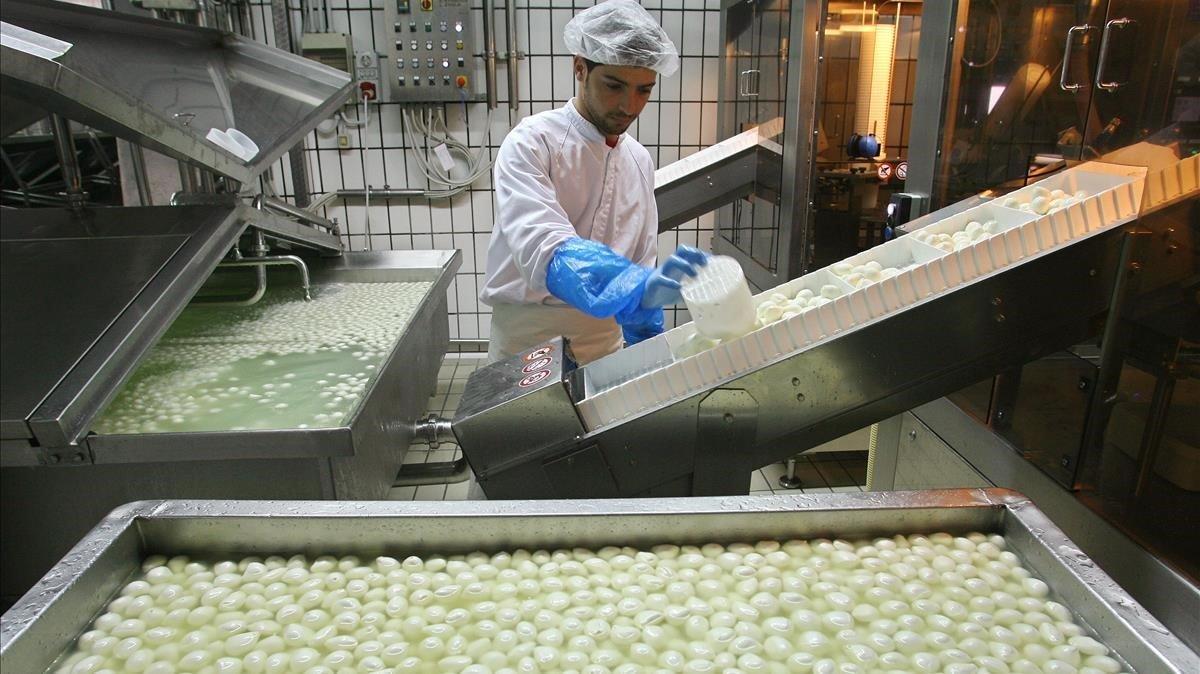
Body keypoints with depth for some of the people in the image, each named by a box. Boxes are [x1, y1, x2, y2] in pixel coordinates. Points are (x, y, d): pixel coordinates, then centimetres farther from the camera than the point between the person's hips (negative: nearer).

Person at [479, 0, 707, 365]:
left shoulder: (640, 161, 4)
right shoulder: (530, 143, -15)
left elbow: (640, 262, 12)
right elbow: (542, 249, -31)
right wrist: (638, 287, -45)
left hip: (604, 334, 5)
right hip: (527, 336, -5)